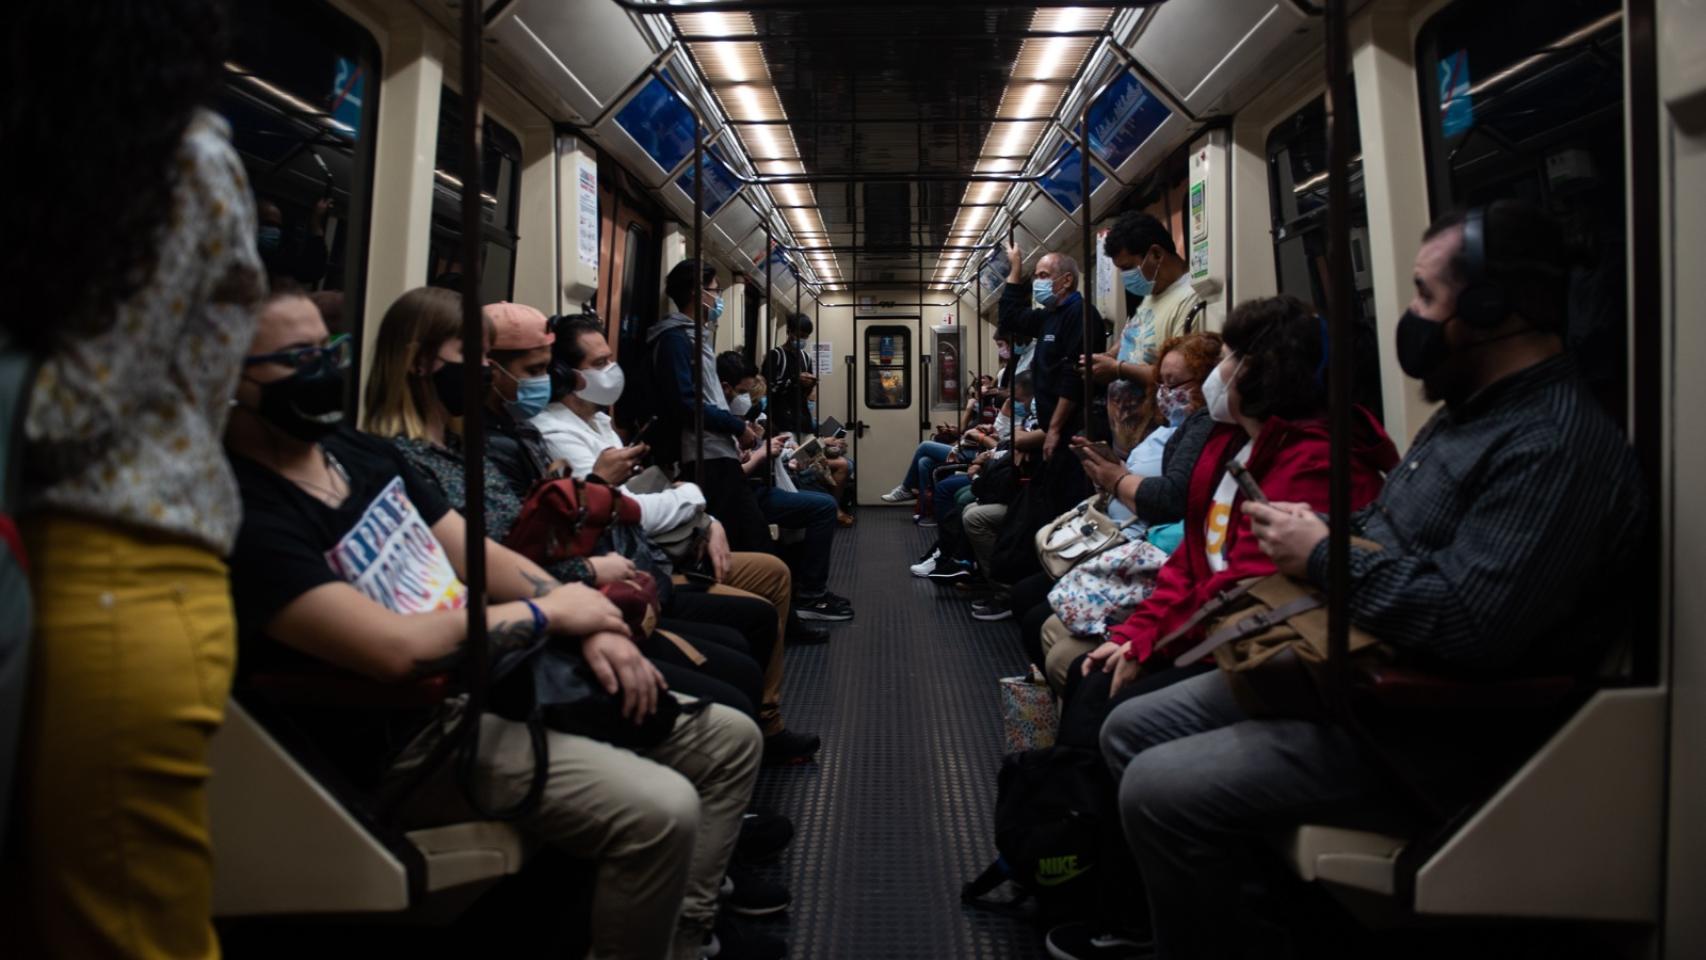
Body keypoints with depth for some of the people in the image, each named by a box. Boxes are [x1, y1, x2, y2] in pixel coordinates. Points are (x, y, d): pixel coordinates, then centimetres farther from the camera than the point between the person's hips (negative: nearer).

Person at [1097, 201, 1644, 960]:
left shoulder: (1555, 447, -21)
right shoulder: (1475, 410, 14)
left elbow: (1470, 628, -31)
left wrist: (1326, 559, -18)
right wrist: (1317, 528, 4)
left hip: (1424, 727, -10)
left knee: (1160, 790, -21)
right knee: (1130, 731, 7)